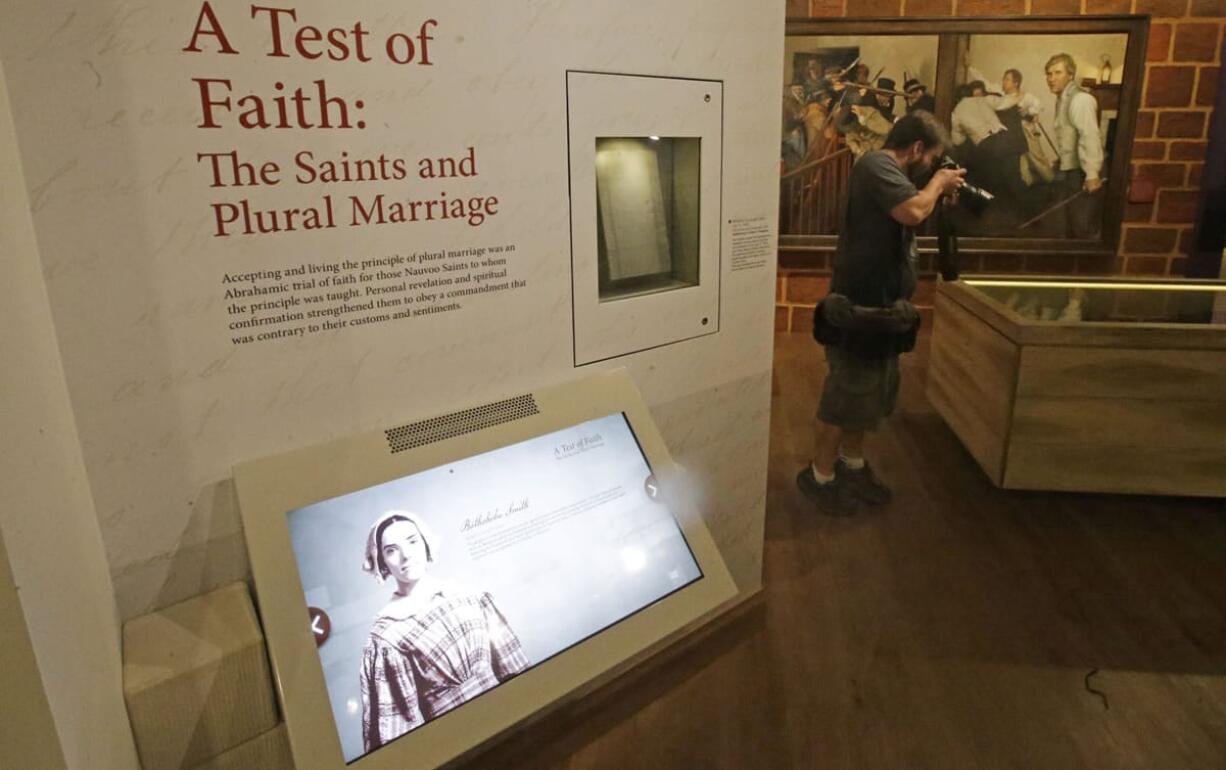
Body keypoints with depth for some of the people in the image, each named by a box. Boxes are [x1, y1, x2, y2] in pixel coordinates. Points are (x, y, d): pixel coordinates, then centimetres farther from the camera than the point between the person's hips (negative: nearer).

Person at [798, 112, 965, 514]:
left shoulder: (887, 171, 17)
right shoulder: (876, 165, -16)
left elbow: (907, 218, 25)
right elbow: (913, 211, -31)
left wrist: (940, 195, 10)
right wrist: (938, 182, -12)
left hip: (879, 305, 11)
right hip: (859, 306, -11)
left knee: (868, 393, 18)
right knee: (846, 395, -1)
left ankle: (851, 464, 33)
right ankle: (819, 475, 13)